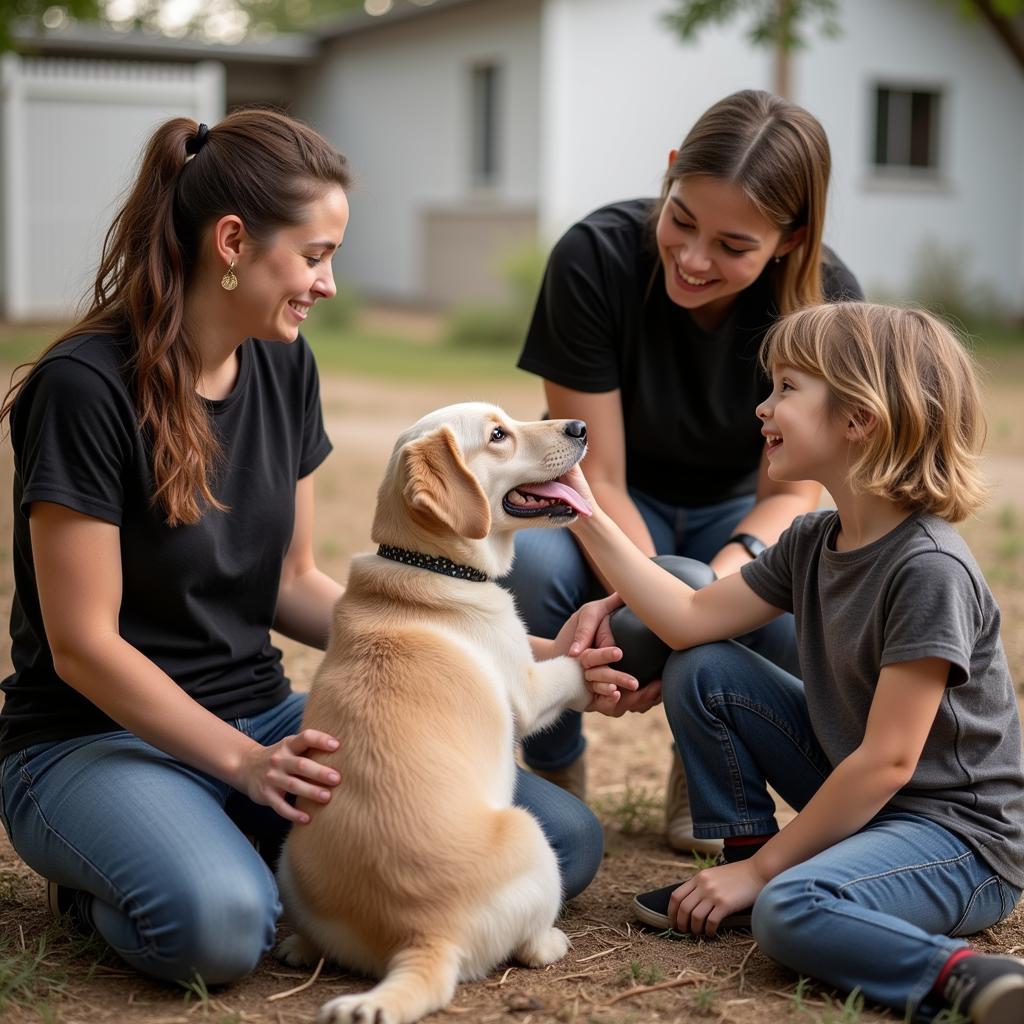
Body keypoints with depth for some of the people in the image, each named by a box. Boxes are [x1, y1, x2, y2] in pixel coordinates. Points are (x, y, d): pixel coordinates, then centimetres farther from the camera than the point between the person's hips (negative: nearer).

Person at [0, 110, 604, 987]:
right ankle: (108, 890, -4)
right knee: (217, 923, -40)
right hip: (95, 740, -6)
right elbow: (82, 644, -17)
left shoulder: (284, 366, 5)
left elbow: (292, 582, 10)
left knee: (566, 839, -10)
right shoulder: (85, 387, -17)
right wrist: (243, 763, -24)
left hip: (267, 719, 6)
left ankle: (275, 865, 1)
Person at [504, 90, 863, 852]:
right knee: (528, 561, -37)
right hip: (608, 516, -1)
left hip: (735, 511, 2)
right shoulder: (596, 257, -25)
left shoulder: (827, 300, -19)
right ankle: (554, 771, -5)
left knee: (812, 616, -32)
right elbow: (596, 475, -22)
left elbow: (791, 487, -13)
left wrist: (735, 563, -36)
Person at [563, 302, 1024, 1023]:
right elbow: (691, 619, 2)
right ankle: (744, 862, 10)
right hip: (861, 794, 9)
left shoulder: (929, 570, -24)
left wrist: (765, 868, -17)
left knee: (792, 910, -35)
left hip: (960, 833, -9)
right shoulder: (813, 543, 3)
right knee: (702, 673, 3)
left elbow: (887, 762, -24)